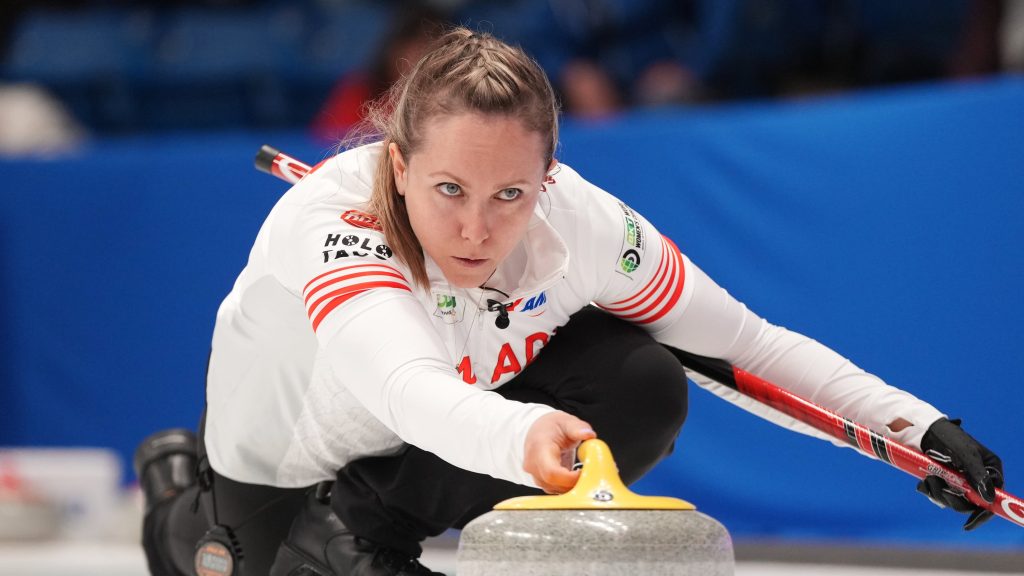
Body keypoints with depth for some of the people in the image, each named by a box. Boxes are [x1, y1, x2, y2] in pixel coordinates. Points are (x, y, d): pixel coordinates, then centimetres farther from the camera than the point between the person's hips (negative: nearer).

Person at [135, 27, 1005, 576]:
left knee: (646, 390, -20)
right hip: (286, 460, -2)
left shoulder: (581, 223, -28)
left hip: (468, 419, 3)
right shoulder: (329, 224, -41)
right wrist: (520, 435, -81)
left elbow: (750, 346, -16)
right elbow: (409, 387, -61)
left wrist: (911, 422, -26)